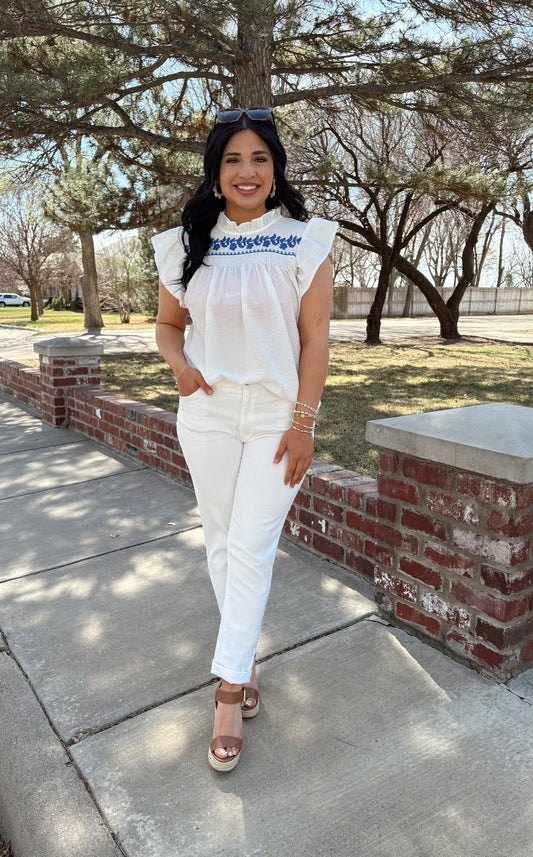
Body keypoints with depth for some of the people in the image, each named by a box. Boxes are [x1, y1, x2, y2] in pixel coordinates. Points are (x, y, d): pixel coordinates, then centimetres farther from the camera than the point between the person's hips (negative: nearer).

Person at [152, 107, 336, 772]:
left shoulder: (304, 241, -1)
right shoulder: (187, 245, 6)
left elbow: (315, 336, -5)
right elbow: (168, 324, 14)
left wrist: (304, 422, -10)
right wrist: (179, 363, -8)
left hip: (278, 417, -3)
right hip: (207, 414, 3)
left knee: (251, 547, -4)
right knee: (221, 541, 11)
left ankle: (229, 689, 10)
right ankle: (244, 660, 31)